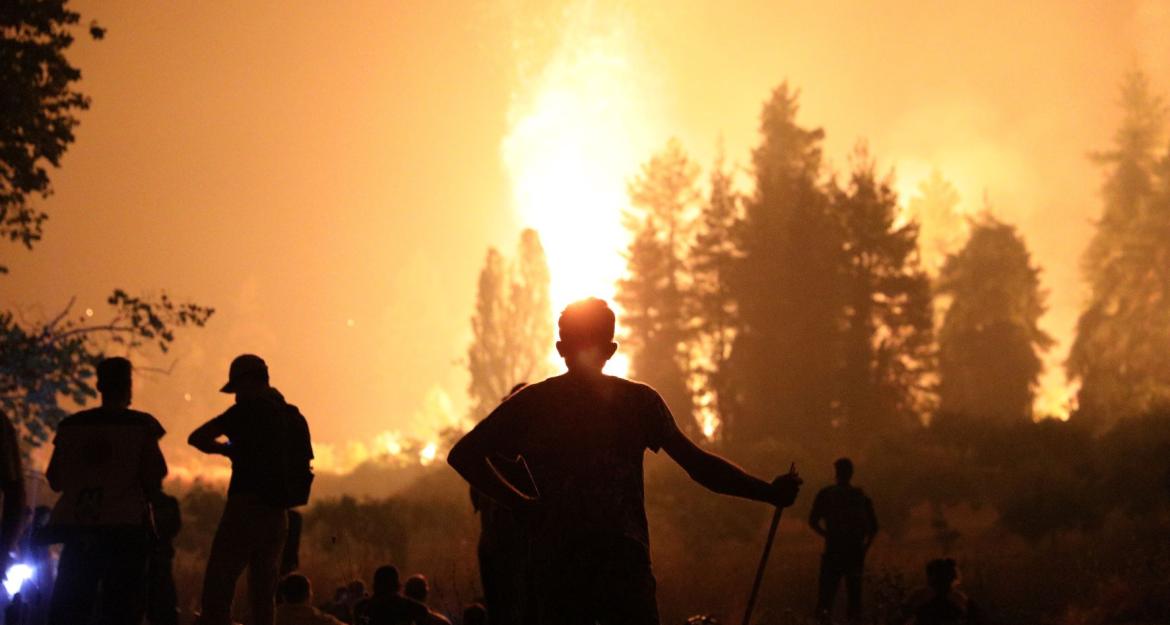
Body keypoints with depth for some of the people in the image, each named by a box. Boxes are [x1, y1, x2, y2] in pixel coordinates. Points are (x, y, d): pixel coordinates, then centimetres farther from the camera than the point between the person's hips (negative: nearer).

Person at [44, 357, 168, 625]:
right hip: (124, 528, -3)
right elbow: (154, 480, -7)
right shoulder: (141, 425, -3)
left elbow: (55, 481, 9)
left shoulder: (70, 425, 5)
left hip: (77, 527, 3)